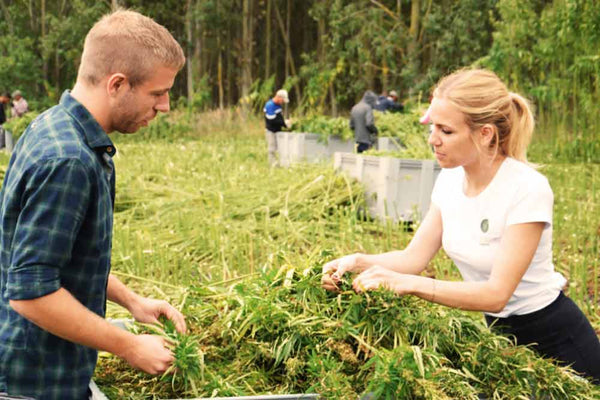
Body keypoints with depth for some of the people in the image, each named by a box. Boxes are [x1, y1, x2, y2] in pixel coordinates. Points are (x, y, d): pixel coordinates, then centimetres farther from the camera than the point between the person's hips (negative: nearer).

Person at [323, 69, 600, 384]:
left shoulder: (527, 190, -28)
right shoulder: (450, 179, -7)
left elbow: (496, 293, -32)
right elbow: (415, 257, -5)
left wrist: (409, 284, -42)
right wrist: (358, 262, -23)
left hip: (554, 339, -6)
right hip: (498, 330, 6)